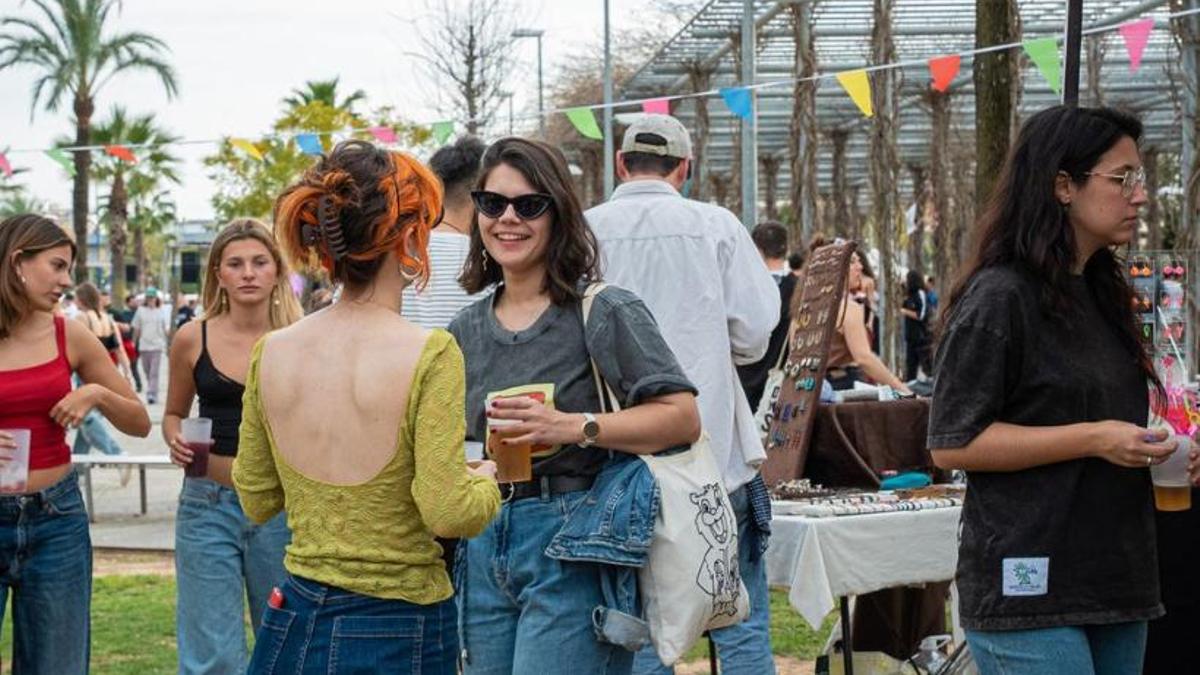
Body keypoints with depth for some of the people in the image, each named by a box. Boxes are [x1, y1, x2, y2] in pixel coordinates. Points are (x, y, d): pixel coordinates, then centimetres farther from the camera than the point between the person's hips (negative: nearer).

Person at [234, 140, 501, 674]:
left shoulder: (271, 353, -2)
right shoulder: (429, 355, -17)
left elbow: (256, 502, 7)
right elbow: (448, 514, -18)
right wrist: (486, 482, 2)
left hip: (295, 625, 5)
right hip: (400, 631, -4)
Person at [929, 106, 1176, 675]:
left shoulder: (1102, 293, 15)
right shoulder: (999, 297, -11)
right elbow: (951, 444, -15)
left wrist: (1150, 443, 10)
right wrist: (1093, 439, -19)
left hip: (1115, 581, 8)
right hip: (1029, 587, -8)